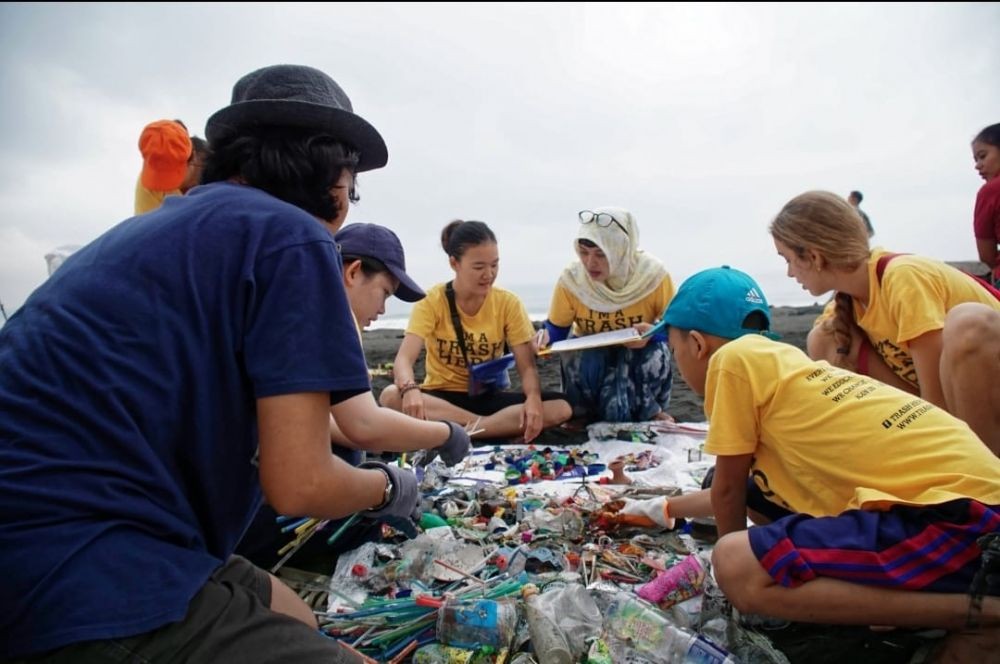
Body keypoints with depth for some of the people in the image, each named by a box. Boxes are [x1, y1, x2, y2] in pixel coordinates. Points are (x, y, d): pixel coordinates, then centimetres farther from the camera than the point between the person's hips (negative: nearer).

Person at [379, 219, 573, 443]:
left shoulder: (508, 303, -6)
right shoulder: (432, 301, -10)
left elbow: (527, 366, -9)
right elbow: (403, 359, -21)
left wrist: (533, 398, -32)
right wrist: (410, 390, -44)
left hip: (487, 397, 1)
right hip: (443, 396, -1)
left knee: (561, 407, -23)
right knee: (390, 396, -33)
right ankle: (505, 428, -26)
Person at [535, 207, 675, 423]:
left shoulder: (653, 275, -22)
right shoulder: (571, 278, -20)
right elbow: (557, 328, -7)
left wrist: (653, 333, -37)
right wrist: (547, 337, -31)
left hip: (639, 356, 0)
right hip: (589, 356, 0)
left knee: (656, 351, -33)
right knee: (579, 359, -34)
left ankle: (650, 413, -4)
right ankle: (583, 416, -4)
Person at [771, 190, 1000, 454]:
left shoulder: (905, 279, -26)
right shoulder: (849, 300, -4)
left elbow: (938, 402, -26)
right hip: (951, 404, 7)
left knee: (968, 320, -35)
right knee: (823, 341, -9)